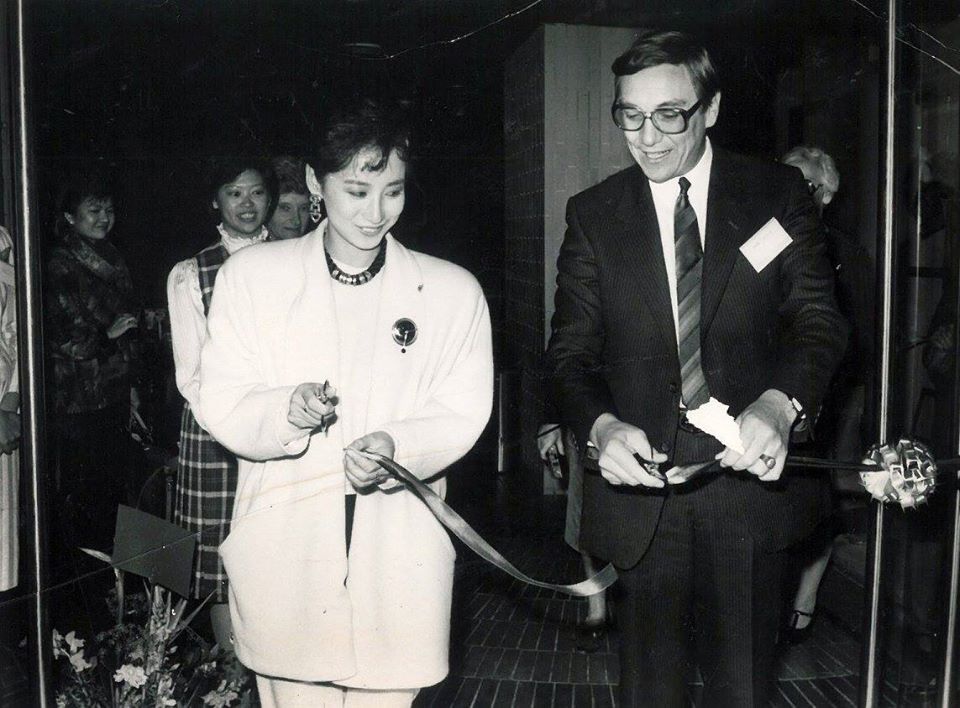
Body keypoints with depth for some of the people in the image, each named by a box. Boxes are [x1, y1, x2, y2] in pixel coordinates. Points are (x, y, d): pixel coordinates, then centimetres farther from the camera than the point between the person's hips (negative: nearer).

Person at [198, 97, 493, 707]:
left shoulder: (453, 291, 5)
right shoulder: (252, 275, 5)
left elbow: (463, 414, 2)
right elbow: (219, 400, 3)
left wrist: (397, 446, -18)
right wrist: (284, 411, -19)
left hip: (400, 556, 0)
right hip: (284, 552, 0)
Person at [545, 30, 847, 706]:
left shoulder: (778, 193, 1)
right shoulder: (593, 214, 2)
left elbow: (820, 320, -1)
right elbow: (571, 352, 2)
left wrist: (780, 403, -22)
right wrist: (600, 424, -19)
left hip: (749, 475, 0)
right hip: (640, 485, 1)